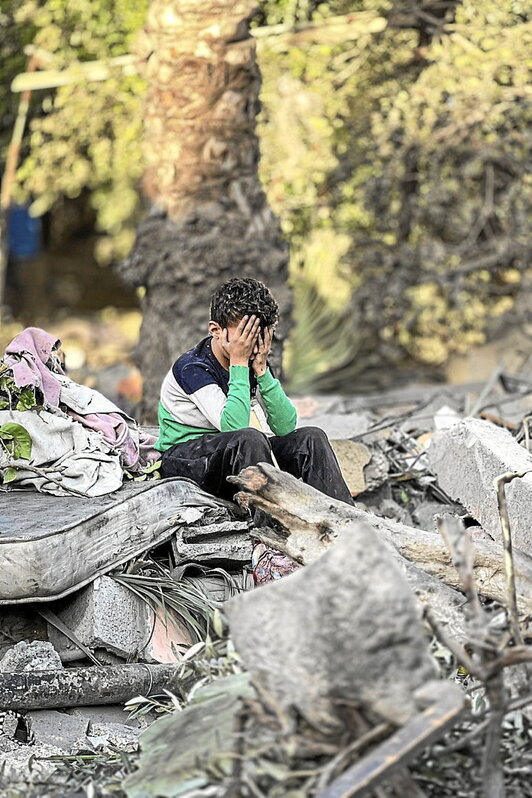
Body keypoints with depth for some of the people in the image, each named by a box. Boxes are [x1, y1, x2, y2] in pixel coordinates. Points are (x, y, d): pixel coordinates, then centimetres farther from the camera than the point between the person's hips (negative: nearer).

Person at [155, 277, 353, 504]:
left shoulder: (253, 361, 1)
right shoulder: (192, 368, -19)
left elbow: (285, 427, -6)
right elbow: (235, 426, -31)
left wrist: (262, 370, -15)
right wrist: (239, 363, -26)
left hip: (239, 454, 7)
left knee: (311, 437, -13)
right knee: (250, 438, -36)